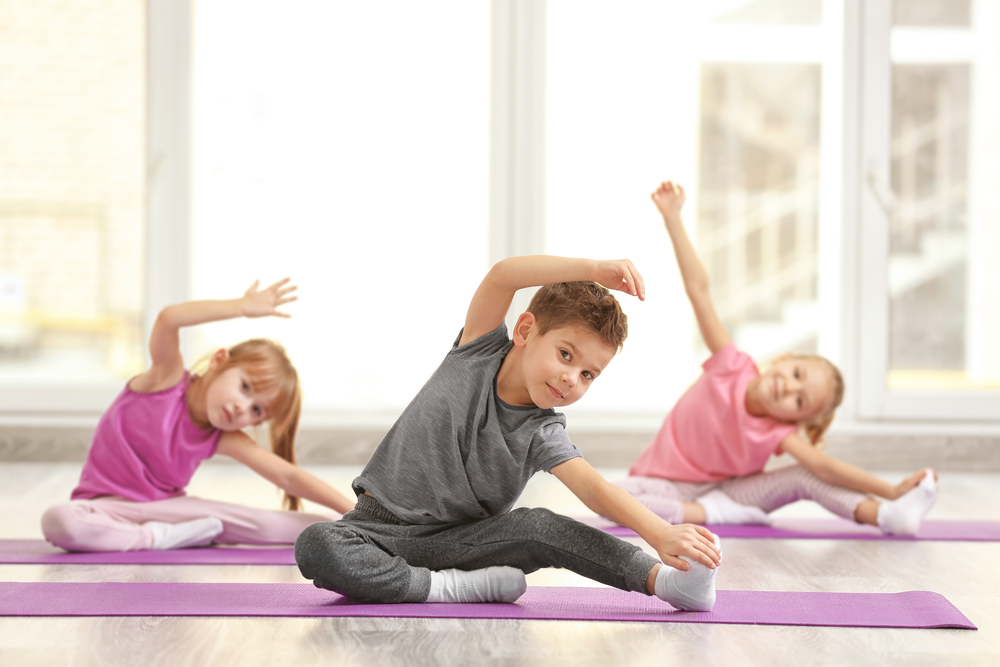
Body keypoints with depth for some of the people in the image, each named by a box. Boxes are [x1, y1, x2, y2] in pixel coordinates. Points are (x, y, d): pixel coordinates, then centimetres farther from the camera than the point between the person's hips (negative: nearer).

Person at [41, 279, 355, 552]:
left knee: (264, 524, -20)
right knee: (58, 522, -40)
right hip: (106, 506, -3)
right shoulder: (167, 379, -16)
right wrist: (243, 307, -31)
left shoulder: (224, 440, -5)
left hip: (165, 506, 3)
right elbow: (168, 319, -36)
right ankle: (155, 538, -27)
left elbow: (289, 476, -9)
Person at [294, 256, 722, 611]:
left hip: (461, 540, 1)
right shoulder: (480, 349, -9)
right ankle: (445, 587, -26)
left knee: (538, 527, -28)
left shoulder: (542, 435, -8)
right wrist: (593, 269, -39)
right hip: (383, 528, -1)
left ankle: (661, 578, -31)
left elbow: (593, 488, -24)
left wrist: (659, 532, -43)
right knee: (315, 547, -33)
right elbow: (501, 277, -26)